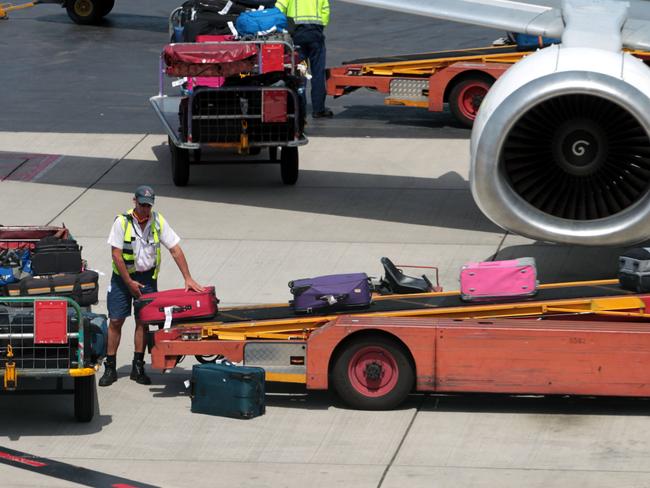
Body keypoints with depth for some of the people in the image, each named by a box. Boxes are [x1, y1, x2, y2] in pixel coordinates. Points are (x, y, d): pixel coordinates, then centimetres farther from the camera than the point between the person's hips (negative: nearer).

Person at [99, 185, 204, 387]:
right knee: (115, 321, -2)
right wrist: (129, 283, -14)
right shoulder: (122, 222, -13)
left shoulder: (158, 221, -5)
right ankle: (110, 368, 4)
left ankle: (138, 367, 8)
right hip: (123, 276, -2)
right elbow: (116, 254, -13)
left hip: (147, 277, 2)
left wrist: (188, 279, -9)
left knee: (143, 321, 1)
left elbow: (175, 250, -3)